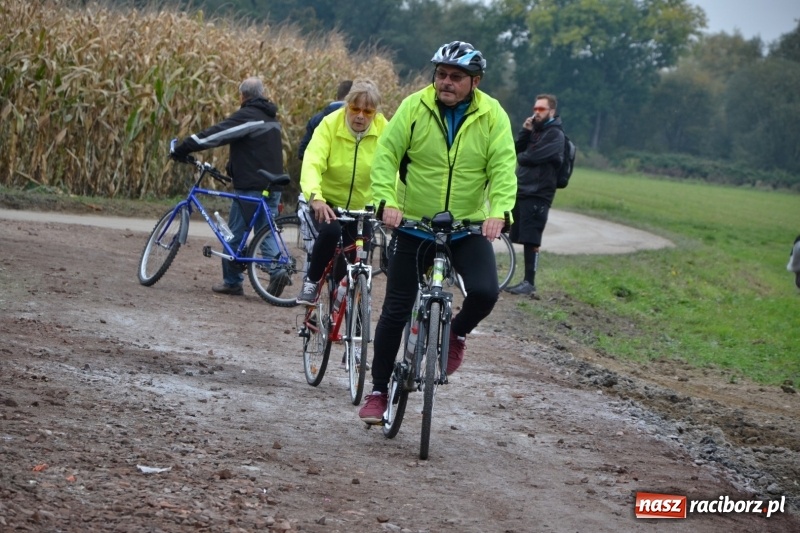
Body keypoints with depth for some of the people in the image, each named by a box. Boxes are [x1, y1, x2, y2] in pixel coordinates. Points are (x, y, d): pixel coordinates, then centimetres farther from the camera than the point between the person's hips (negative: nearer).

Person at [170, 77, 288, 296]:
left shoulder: (245, 117, -11)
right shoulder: (271, 118, 16)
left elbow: (214, 135, -15)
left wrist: (181, 149, -10)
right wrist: (232, 167, 31)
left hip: (250, 187, -7)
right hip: (273, 185, 7)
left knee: (236, 234, 4)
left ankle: (232, 282, 9)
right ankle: (277, 269, -12)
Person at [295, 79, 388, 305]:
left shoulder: (383, 129, -14)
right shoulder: (330, 124, -19)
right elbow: (312, 163, -31)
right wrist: (315, 197, -50)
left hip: (361, 207, 3)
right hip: (327, 202, -2)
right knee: (330, 231, -32)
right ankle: (312, 281, -11)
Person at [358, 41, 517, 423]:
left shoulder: (492, 116, -6)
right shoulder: (414, 107, -8)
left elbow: (503, 167, -12)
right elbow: (387, 156, -10)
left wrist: (499, 211, -29)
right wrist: (387, 201, -26)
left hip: (469, 228, 0)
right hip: (413, 226, 0)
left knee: (485, 292, -23)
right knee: (396, 310, 3)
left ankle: (456, 333, 12)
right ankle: (378, 391, 18)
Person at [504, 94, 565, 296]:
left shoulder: (555, 135, -7)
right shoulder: (535, 131, 20)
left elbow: (532, 157, -18)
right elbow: (516, 150, 11)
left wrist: (521, 157, 2)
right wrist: (524, 131, -2)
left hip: (537, 195, -8)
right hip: (522, 192, 8)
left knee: (531, 241, -8)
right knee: (524, 239, 7)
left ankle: (530, 282, -7)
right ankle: (526, 280, 11)